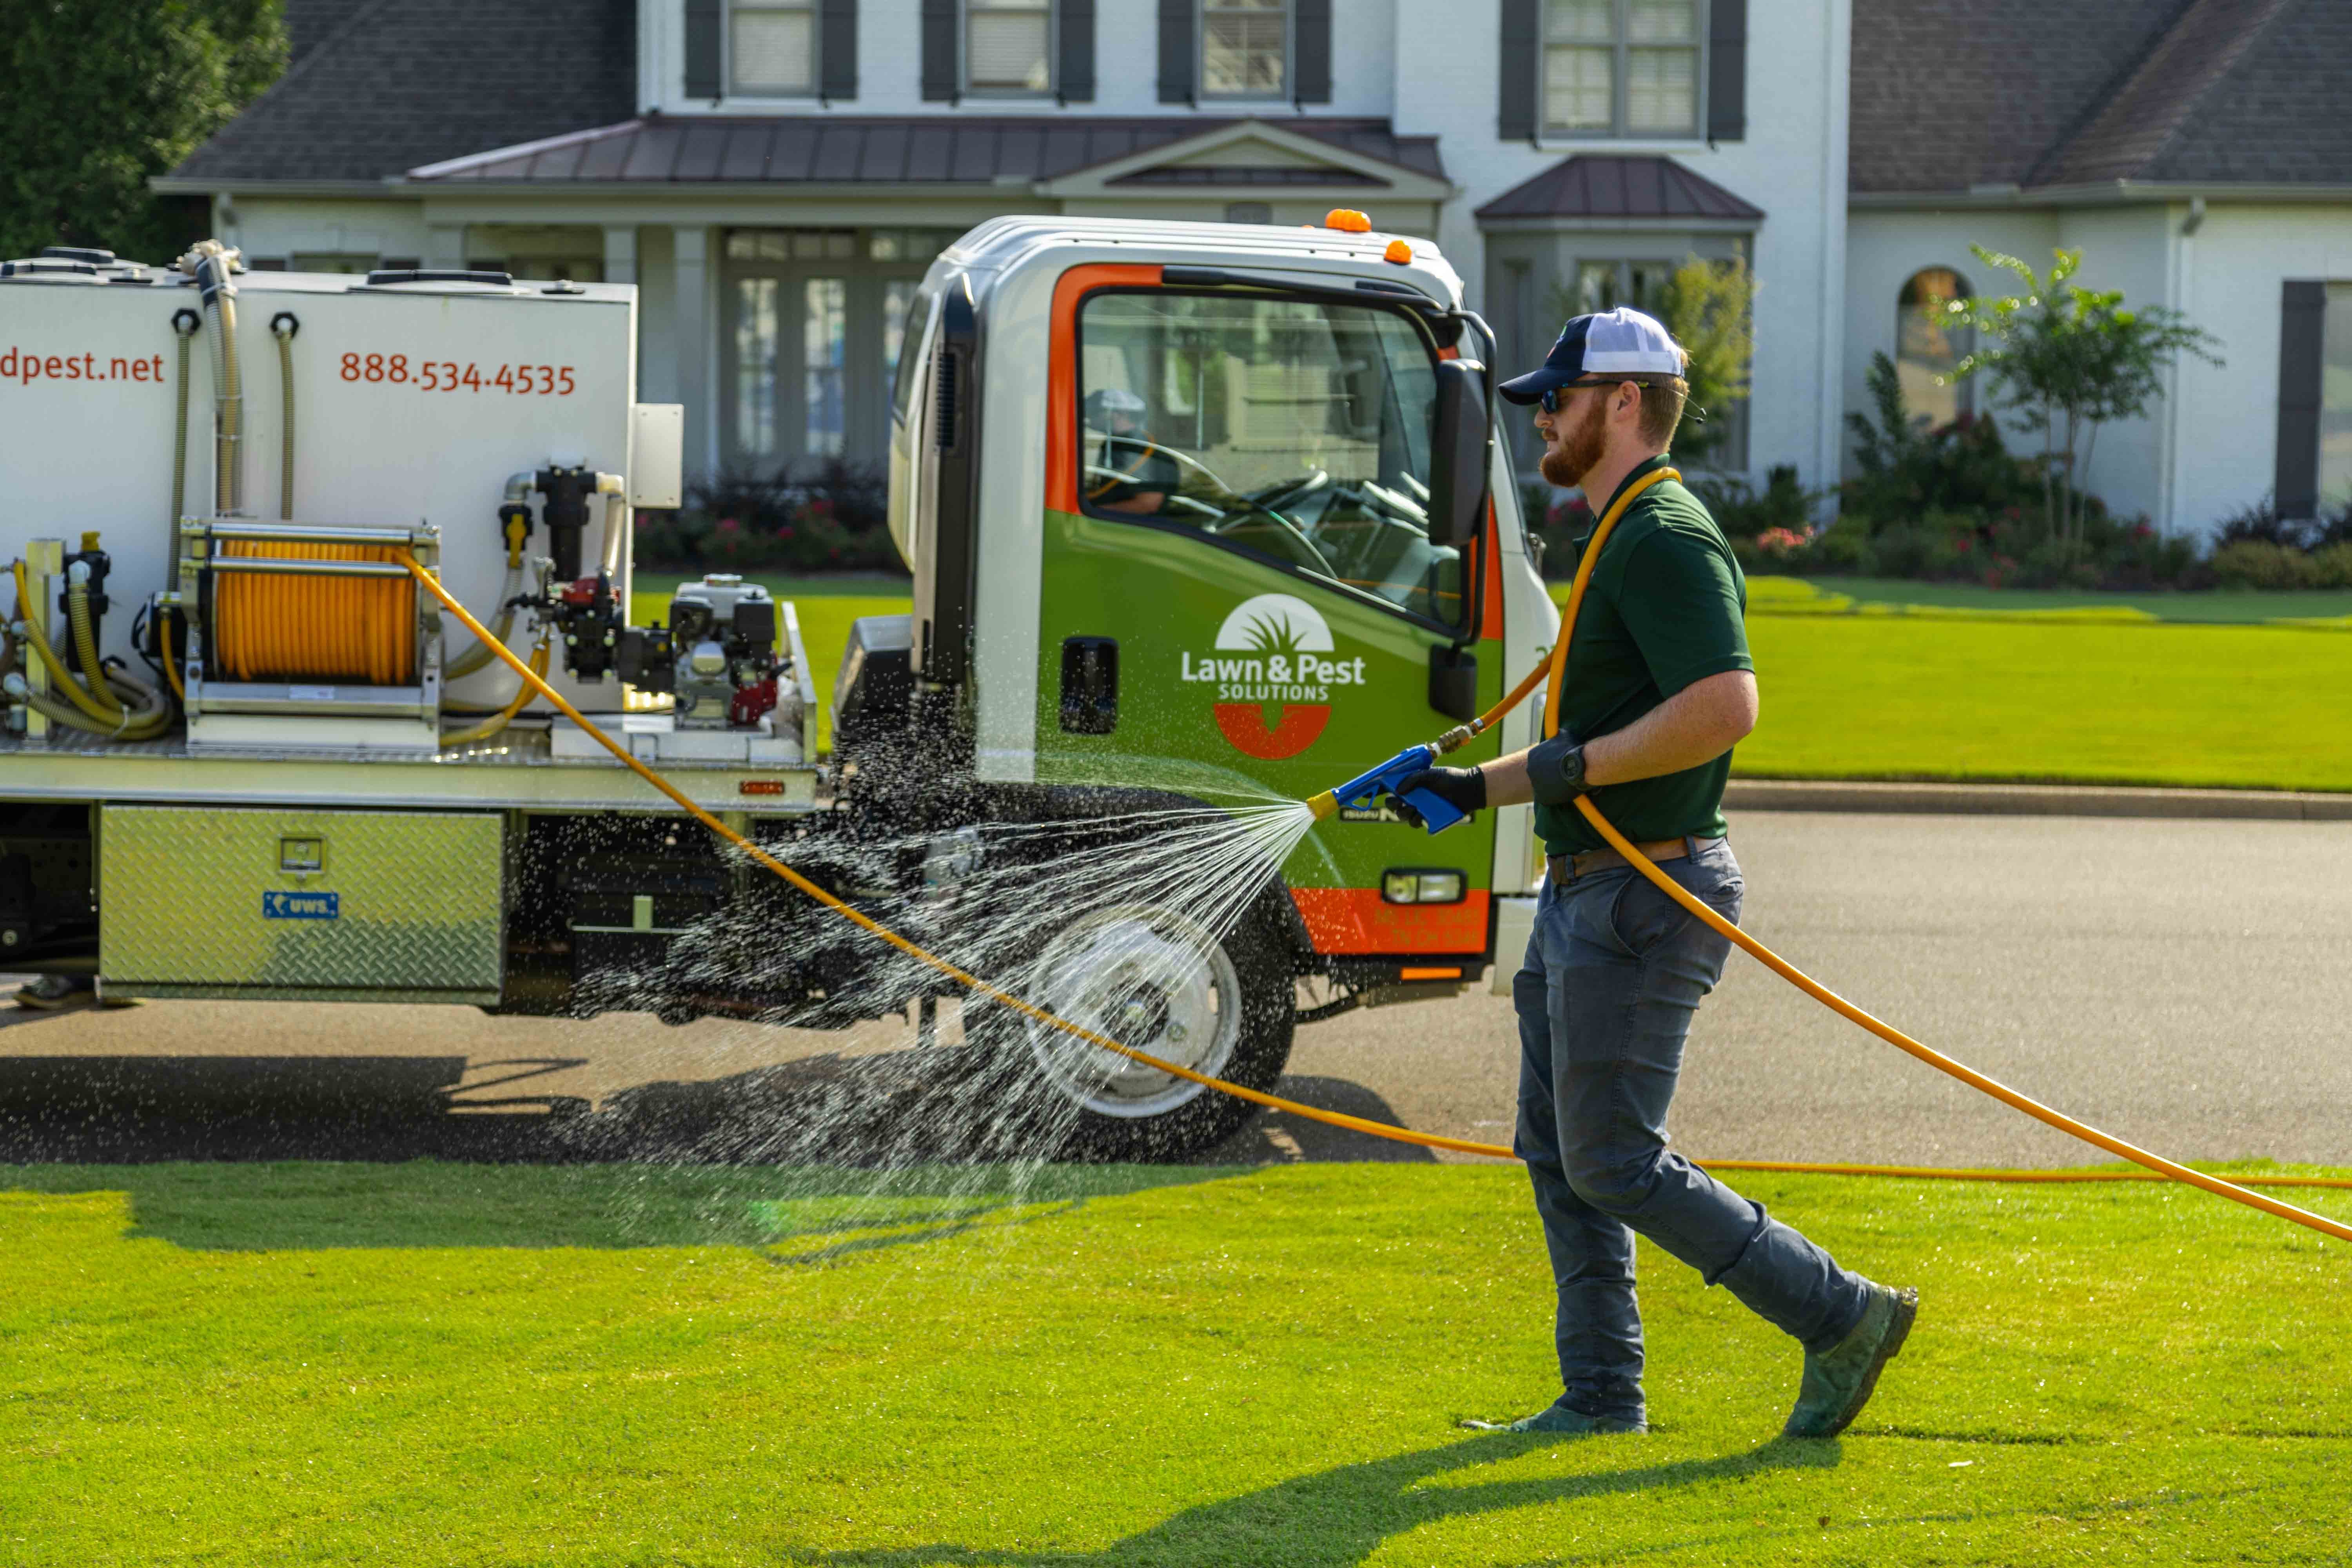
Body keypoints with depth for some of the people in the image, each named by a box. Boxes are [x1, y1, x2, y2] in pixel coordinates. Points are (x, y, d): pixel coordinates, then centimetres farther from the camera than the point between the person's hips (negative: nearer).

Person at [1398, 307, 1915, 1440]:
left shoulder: (1666, 541, -16)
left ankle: (1842, 1318, -1)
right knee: (1557, 1154, 11)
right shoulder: (1621, 540, 18)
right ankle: (1601, 1398, 17)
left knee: (1612, 1163, -8)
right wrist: (1477, 787, 22)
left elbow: (1725, 705, -30)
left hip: (1642, 894, -11)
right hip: (1585, 886, 11)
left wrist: (1580, 764, -22)